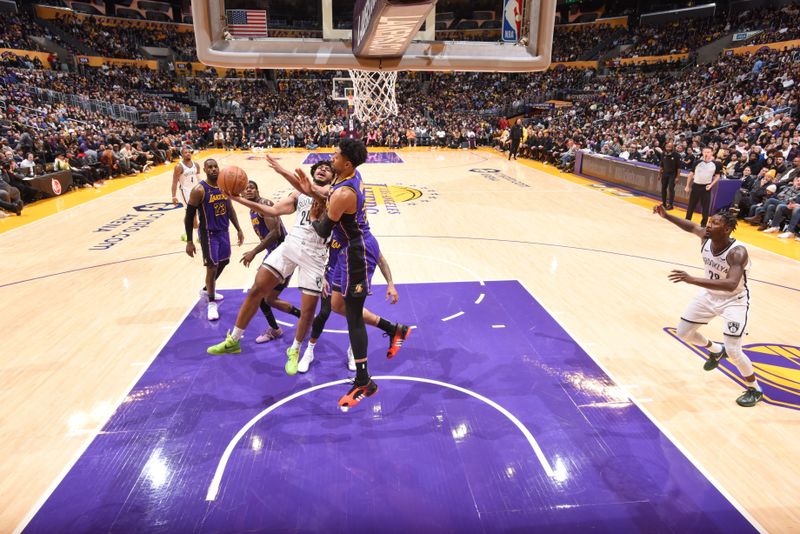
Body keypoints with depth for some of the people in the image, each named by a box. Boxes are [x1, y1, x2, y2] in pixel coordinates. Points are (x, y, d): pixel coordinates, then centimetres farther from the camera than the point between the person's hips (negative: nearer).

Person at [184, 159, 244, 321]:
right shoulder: (199, 190, -18)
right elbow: (189, 216, -14)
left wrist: (238, 229, 10)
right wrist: (189, 241, -15)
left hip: (223, 231, 7)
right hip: (208, 234, -7)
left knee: (223, 262, 19)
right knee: (212, 267, -4)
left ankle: (207, 290, 43)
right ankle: (212, 303, 11)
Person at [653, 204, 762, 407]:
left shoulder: (738, 252, -35)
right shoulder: (706, 237, -17)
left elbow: (731, 285, -49)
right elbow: (691, 226, 7)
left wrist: (692, 280, -57)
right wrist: (666, 215, -5)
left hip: (734, 300, -6)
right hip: (710, 295, 7)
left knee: (733, 351, -10)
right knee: (683, 332, 12)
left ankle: (755, 390, 18)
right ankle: (715, 351, 42)